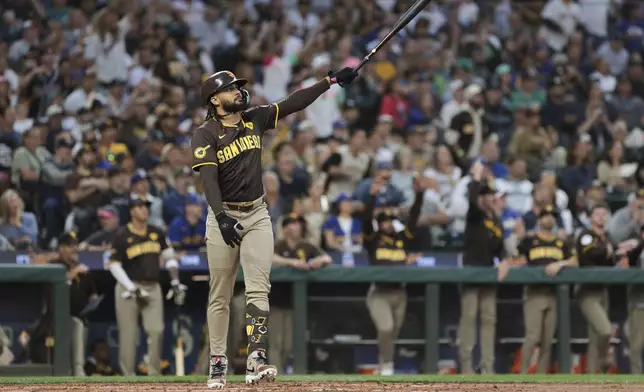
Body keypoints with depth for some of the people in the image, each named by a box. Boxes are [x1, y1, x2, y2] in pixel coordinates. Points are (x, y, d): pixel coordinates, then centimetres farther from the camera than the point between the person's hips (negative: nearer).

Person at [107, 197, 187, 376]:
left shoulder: (156, 233, 8)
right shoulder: (122, 235, -5)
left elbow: (169, 256, 16)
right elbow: (114, 265, -8)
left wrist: (175, 282, 5)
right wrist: (132, 289, -14)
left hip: (152, 288, 3)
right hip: (128, 287, -3)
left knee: (156, 330, -10)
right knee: (128, 334, -1)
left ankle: (155, 373, -2)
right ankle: (128, 376, 6)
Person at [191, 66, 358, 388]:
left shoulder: (255, 119, 5)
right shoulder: (206, 134, -11)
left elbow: (294, 103, 4)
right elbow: (208, 178, -23)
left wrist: (331, 81, -5)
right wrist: (221, 216, -36)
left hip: (257, 216, 4)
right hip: (224, 217, -4)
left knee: (258, 288, -10)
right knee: (220, 295, 3)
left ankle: (256, 360, -19)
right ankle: (218, 363, 12)